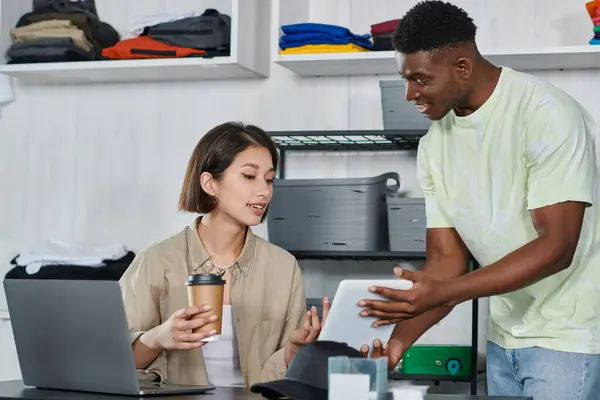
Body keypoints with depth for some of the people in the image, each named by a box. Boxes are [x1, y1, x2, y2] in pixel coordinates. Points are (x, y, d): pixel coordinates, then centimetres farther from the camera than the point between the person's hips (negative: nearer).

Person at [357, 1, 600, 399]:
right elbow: (446, 258, 3)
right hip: (504, 336, 6)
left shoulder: (547, 114, -18)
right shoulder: (435, 145, 2)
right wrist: (399, 339, -12)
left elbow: (556, 246, -22)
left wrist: (441, 294, -29)